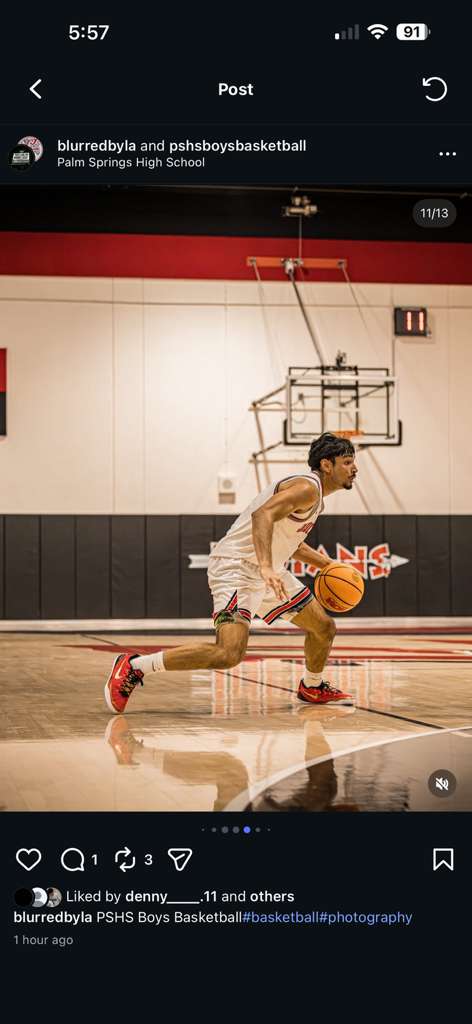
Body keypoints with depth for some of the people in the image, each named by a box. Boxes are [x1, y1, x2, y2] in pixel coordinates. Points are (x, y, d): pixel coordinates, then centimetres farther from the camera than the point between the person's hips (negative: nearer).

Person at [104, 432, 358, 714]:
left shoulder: (315, 496, 17)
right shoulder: (306, 488, -15)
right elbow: (262, 514, -33)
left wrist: (326, 564, 27)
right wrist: (266, 567, -45)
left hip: (267, 571, 11)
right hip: (237, 567, -11)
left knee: (325, 627, 15)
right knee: (230, 653, -27)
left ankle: (313, 687, 43)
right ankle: (132, 667, -17)